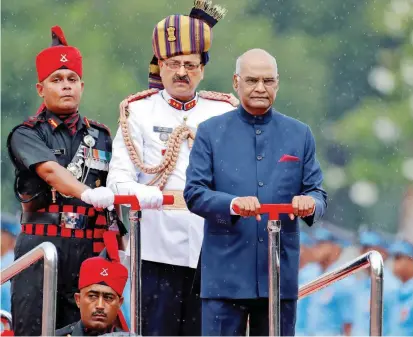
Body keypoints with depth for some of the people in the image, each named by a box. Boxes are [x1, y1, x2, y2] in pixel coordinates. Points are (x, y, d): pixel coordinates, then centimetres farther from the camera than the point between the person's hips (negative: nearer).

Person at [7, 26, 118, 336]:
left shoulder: (100, 136, 16)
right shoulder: (27, 135, 1)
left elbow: (113, 195, 17)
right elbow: (50, 170, -18)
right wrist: (89, 194, -36)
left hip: (90, 251, 4)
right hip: (41, 249, -4)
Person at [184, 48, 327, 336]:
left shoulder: (299, 135, 12)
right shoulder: (211, 132, 6)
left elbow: (317, 192, 10)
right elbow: (194, 193, -2)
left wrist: (311, 203, -16)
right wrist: (232, 204, -21)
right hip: (225, 272, -2)